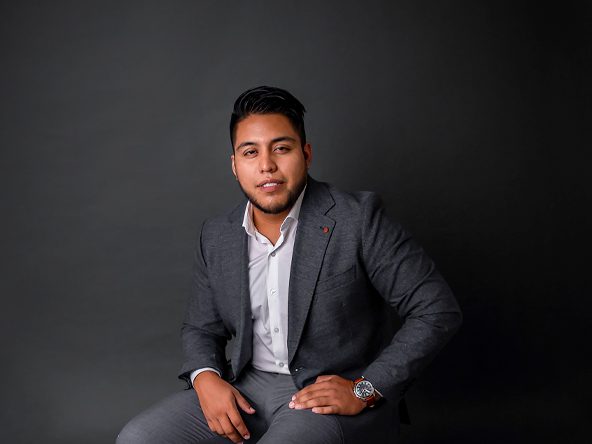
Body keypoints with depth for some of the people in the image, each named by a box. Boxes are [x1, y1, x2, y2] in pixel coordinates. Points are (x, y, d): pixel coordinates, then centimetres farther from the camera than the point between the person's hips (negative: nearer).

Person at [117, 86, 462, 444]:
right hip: (248, 390, 5)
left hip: (337, 397, -4)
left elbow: (439, 310, -11)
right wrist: (205, 378, -7)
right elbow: (201, 328, 16)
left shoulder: (357, 219, -12)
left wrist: (365, 389, -16)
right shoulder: (217, 237, 5)